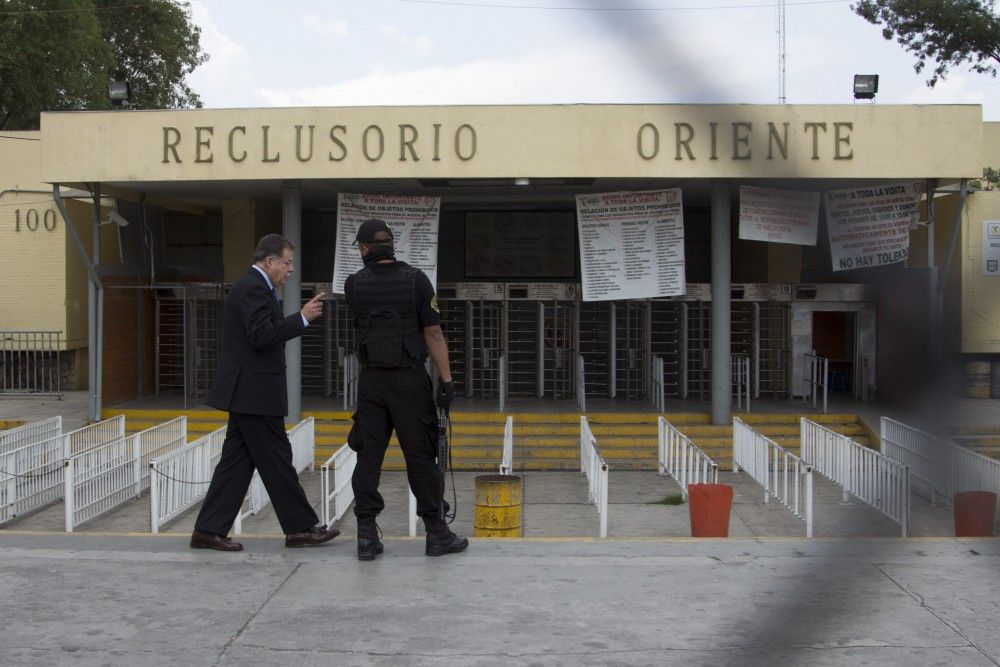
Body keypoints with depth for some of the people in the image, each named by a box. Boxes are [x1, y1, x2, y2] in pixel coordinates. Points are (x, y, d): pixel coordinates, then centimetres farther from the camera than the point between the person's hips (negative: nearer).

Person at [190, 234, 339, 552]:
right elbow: (261, 336, -24)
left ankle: (209, 530, 10)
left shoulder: (252, 287, 18)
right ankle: (301, 527, 7)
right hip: (254, 393, -11)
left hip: (246, 393, 11)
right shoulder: (253, 288, -15)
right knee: (276, 461, -2)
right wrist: (302, 317, -21)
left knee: (236, 462, 10)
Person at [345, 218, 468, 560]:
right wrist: (446, 381, -7)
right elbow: (433, 333, -9)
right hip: (410, 379, -2)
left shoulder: (354, 285, 1)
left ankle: (367, 536, 4)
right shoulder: (416, 279, -6)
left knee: (368, 457, 5)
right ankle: (437, 533, 9)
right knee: (421, 456, 3)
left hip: (371, 381, 2)